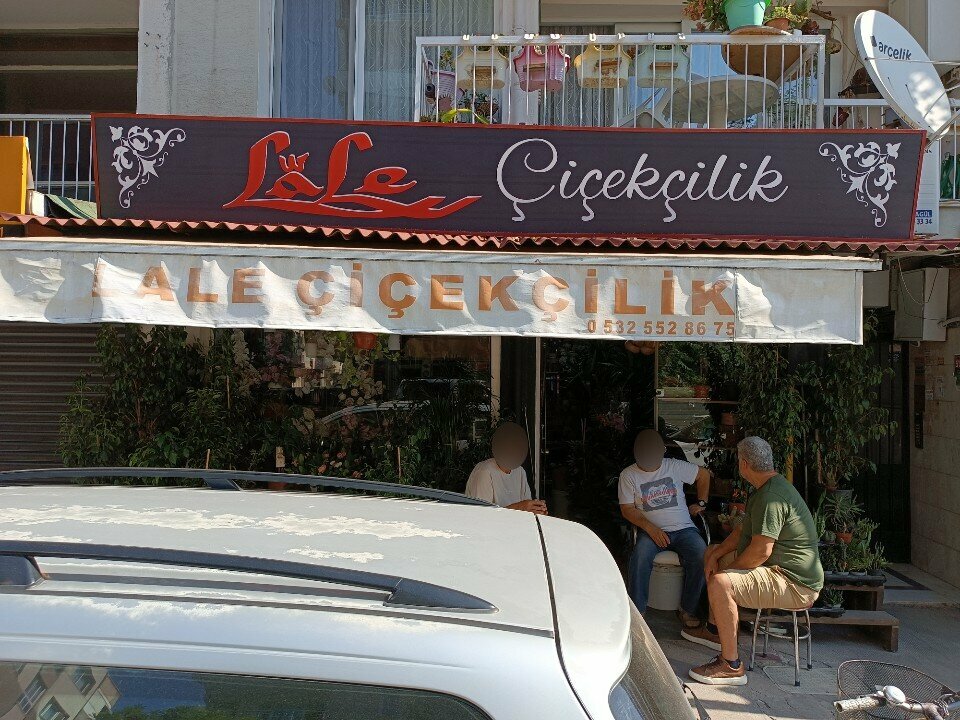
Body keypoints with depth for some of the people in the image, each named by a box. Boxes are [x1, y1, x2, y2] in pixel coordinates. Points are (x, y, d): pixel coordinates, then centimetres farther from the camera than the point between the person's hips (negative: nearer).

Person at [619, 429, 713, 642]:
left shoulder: (675, 466, 6)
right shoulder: (629, 475, 3)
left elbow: (704, 474, 21)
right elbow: (627, 509, -1)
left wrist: (701, 503, 14)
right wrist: (651, 529, -15)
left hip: (683, 529, 1)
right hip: (651, 530, -1)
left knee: (701, 556, -30)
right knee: (640, 558, -34)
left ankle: (688, 611, -13)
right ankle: (637, 613, -25)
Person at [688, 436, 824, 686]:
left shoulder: (771, 497, -25)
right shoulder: (771, 486, 12)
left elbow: (761, 551, -29)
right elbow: (744, 530, 20)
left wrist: (728, 569, -13)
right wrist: (717, 555, 7)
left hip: (796, 586, -12)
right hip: (781, 570, 12)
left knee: (719, 584, -31)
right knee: (712, 552, 22)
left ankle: (731, 666, -21)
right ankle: (716, 630, 31)